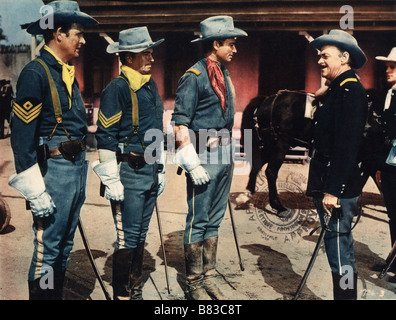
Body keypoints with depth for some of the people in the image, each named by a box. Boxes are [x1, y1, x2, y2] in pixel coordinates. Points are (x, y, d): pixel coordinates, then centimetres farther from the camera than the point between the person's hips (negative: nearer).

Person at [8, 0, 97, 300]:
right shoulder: (35, 72, -12)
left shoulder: (68, 72, 14)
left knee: (65, 246, 17)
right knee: (48, 248, 1)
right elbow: (22, 135, -17)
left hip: (78, 165, 9)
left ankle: (57, 294, 32)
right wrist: (36, 193, -19)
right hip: (54, 167, -9)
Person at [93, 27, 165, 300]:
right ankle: (122, 294, 13)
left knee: (141, 234, 15)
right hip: (129, 172, -8)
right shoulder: (117, 88, -11)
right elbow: (105, 136, -13)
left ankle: (136, 289, 28)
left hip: (151, 170, 8)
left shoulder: (151, 85, 14)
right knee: (128, 237, -3)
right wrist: (111, 180, -15)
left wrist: (161, 169, 19)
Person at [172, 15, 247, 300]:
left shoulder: (224, 74, 15)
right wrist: (192, 163, -19)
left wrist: (230, 154, 18)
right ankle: (194, 285, 13)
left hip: (224, 156, 8)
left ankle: (209, 278, 24)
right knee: (198, 221, 0)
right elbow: (180, 124, -15)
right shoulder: (194, 76, -10)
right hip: (205, 156, -8)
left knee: (214, 220, 13)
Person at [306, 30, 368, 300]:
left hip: (339, 189, -10)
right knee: (340, 247, 18)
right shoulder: (337, 90, 16)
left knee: (339, 249, -3)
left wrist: (333, 190, -22)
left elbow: (347, 147, -22)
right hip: (330, 186, 10)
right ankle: (345, 293, 32)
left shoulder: (350, 92, -14)